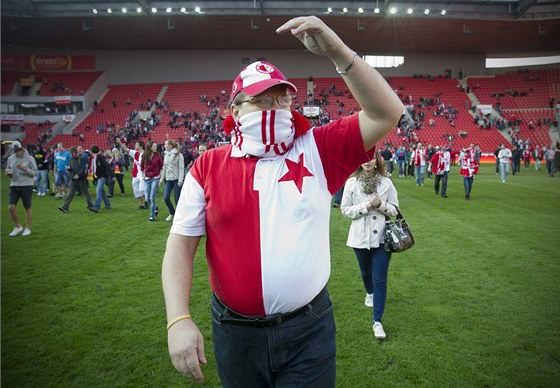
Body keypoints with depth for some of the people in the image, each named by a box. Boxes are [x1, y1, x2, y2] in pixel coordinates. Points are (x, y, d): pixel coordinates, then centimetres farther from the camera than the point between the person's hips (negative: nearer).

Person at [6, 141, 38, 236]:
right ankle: (17, 226, 14)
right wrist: (8, 173, -6)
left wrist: (26, 169, -23)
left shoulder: (30, 158, -5)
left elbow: (35, 173, -6)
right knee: (11, 207, -6)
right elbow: (7, 170, 18)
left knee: (27, 208, 5)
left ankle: (28, 228, 19)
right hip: (14, 186, 4)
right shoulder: (10, 158, 8)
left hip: (26, 186, -4)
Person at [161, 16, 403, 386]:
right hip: (235, 331, 2)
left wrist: (337, 51, -21)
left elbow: (387, 113, -11)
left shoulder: (317, 150, -4)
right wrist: (179, 320, -13)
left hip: (309, 328, -1)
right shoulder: (208, 166, -3)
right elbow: (181, 244, -4)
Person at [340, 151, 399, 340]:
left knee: (380, 280, -4)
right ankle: (370, 293, 56)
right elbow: (345, 209, -5)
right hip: (360, 237, 1)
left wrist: (381, 205, -18)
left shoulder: (386, 183, -4)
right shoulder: (351, 183, -6)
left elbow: (394, 210, 1)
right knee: (366, 272, 23)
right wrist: (366, 206, -18)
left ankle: (377, 321, 4)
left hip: (381, 237, -1)